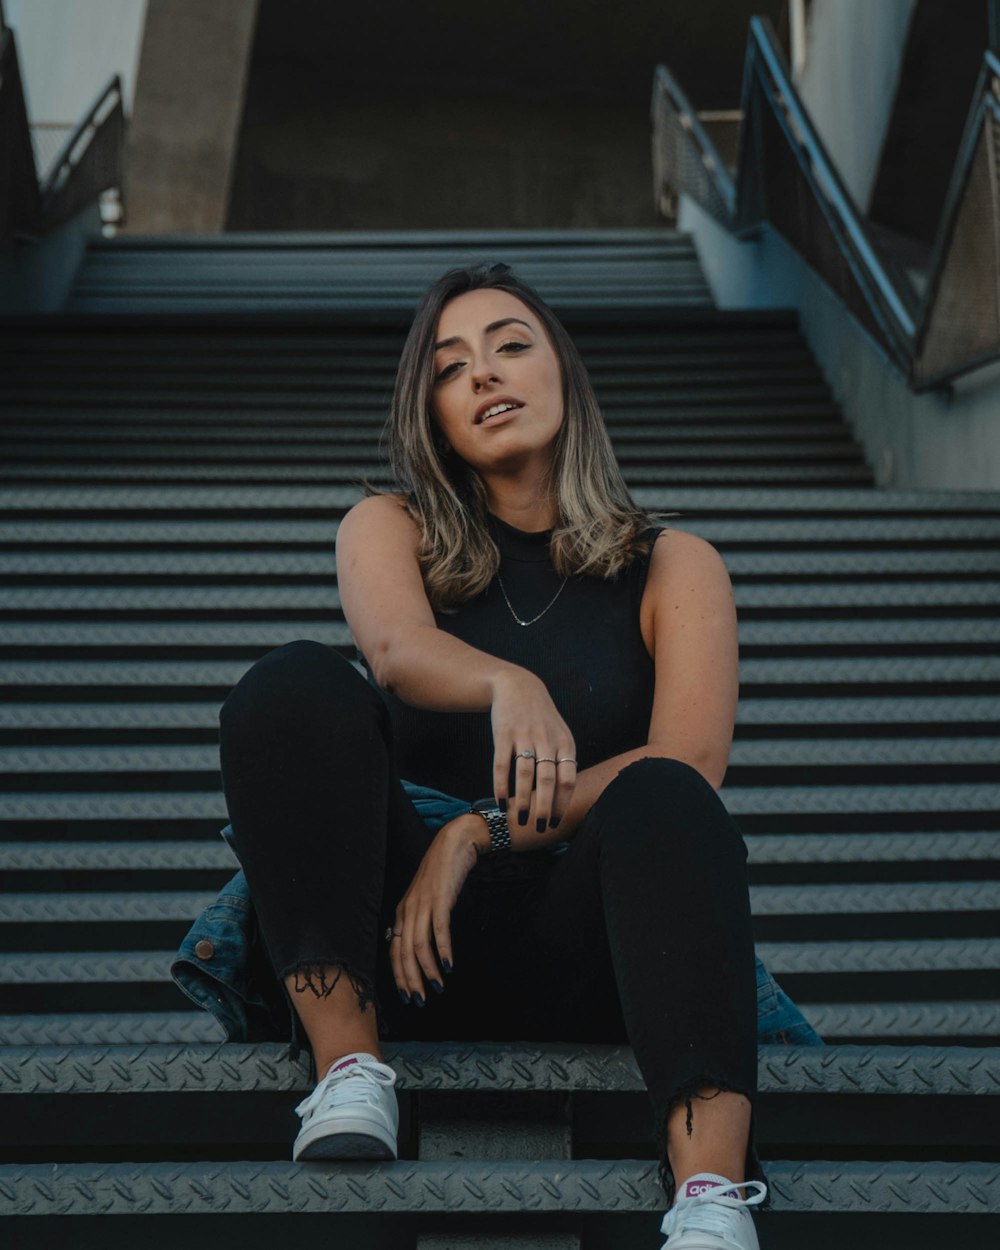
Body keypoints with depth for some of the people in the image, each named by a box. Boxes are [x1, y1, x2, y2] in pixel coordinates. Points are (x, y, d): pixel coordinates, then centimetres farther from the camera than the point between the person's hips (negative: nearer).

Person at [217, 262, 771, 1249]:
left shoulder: (672, 566, 10)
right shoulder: (389, 530, 12)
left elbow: (690, 764, -7)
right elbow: (400, 650, -14)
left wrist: (479, 833, -16)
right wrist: (508, 686, -37)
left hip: (584, 946, -1)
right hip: (415, 942, 1)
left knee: (663, 801, -32)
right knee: (292, 686, -20)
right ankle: (349, 1073, -28)